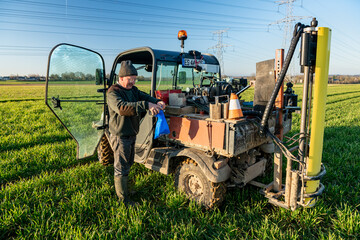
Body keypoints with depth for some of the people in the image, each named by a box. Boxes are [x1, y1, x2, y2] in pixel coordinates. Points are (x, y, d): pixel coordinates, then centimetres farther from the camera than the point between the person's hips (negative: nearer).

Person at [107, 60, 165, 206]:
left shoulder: (133, 90, 9)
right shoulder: (113, 93, -19)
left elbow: (145, 97, -1)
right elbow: (122, 107, -36)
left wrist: (157, 102, -24)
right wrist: (146, 105, -45)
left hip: (132, 134, 8)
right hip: (120, 136, -8)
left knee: (128, 163, 23)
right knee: (121, 168, 3)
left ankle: (123, 185, 43)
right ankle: (123, 198, 16)